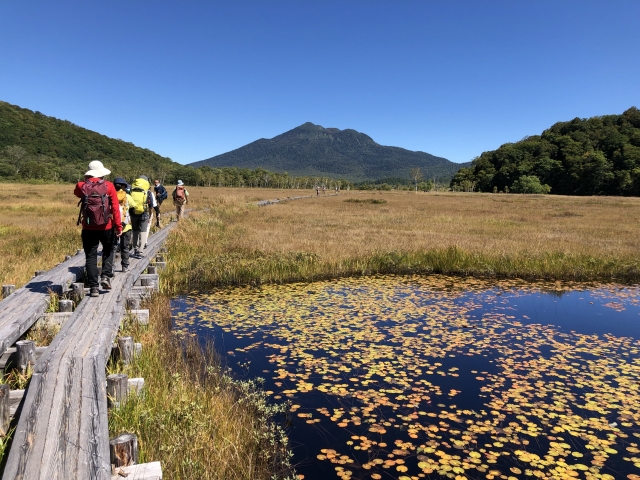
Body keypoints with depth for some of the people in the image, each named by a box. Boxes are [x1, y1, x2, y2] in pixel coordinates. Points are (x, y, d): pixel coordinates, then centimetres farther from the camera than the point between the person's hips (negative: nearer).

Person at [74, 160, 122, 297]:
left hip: (88, 228, 1)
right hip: (106, 227, -1)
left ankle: (94, 287, 6)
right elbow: (115, 207, -7)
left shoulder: (82, 186, -2)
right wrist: (118, 225, -4)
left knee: (91, 256, 7)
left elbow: (76, 192, 24)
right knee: (108, 251, 21)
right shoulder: (109, 186, -6)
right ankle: (106, 276, 5)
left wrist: (86, 181, 15)